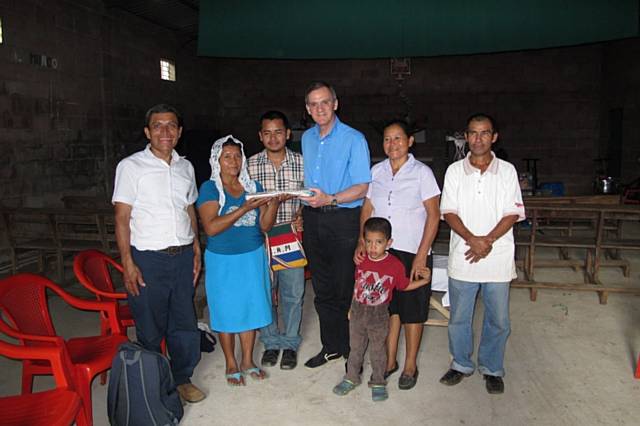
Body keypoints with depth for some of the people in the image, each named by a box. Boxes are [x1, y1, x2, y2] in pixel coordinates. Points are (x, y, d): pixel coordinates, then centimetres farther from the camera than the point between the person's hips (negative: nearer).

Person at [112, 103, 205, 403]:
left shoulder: (185, 167, 11)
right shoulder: (131, 167, -5)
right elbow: (121, 218, -7)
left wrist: (196, 251, 10)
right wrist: (128, 264, -13)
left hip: (183, 255, 5)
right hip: (148, 258, -4)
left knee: (184, 322, 12)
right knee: (151, 328, 6)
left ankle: (182, 379, 30)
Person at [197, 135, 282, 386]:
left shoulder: (253, 186, 3)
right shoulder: (210, 188, -9)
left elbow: (265, 226, 2)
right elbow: (211, 227, -22)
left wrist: (273, 202, -17)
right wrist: (245, 208, -27)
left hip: (253, 258, 4)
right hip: (223, 261, -4)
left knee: (251, 308, 11)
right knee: (227, 312, 8)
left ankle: (248, 361, 29)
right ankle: (231, 365, 26)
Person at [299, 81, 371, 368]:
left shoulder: (353, 139, -7)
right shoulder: (307, 138, 13)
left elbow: (362, 188, -12)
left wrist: (330, 199, -25)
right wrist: (304, 208, 12)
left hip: (343, 219, -6)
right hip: (313, 220, 6)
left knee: (345, 290, 2)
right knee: (322, 290, 13)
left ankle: (352, 350, 19)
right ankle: (331, 346, 28)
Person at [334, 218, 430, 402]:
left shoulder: (395, 265, -15)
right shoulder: (362, 260, -6)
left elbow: (404, 286, 0)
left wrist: (424, 280, -11)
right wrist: (352, 308, 12)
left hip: (379, 315, -3)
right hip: (358, 312, 3)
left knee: (378, 350, 12)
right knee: (355, 347, 17)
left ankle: (378, 383, 29)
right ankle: (351, 378, 34)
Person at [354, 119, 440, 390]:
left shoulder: (422, 172, -6)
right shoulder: (376, 171, 6)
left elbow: (433, 215, -8)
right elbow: (367, 209, 10)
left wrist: (421, 255, -13)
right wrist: (362, 243, -2)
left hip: (413, 253, -3)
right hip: (381, 251, 4)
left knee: (412, 311, 7)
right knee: (388, 307, 13)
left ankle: (410, 365, 23)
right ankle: (389, 361, 28)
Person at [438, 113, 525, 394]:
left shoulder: (507, 171, 1)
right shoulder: (455, 171, 3)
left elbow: (512, 214, -3)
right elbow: (449, 212, -3)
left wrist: (488, 240, -16)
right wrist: (472, 239, -18)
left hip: (498, 257, 0)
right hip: (462, 256, 1)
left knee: (498, 319, 9)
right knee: (459, 317, 11)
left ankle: (491, 369, 29)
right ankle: (461, 364, 31)